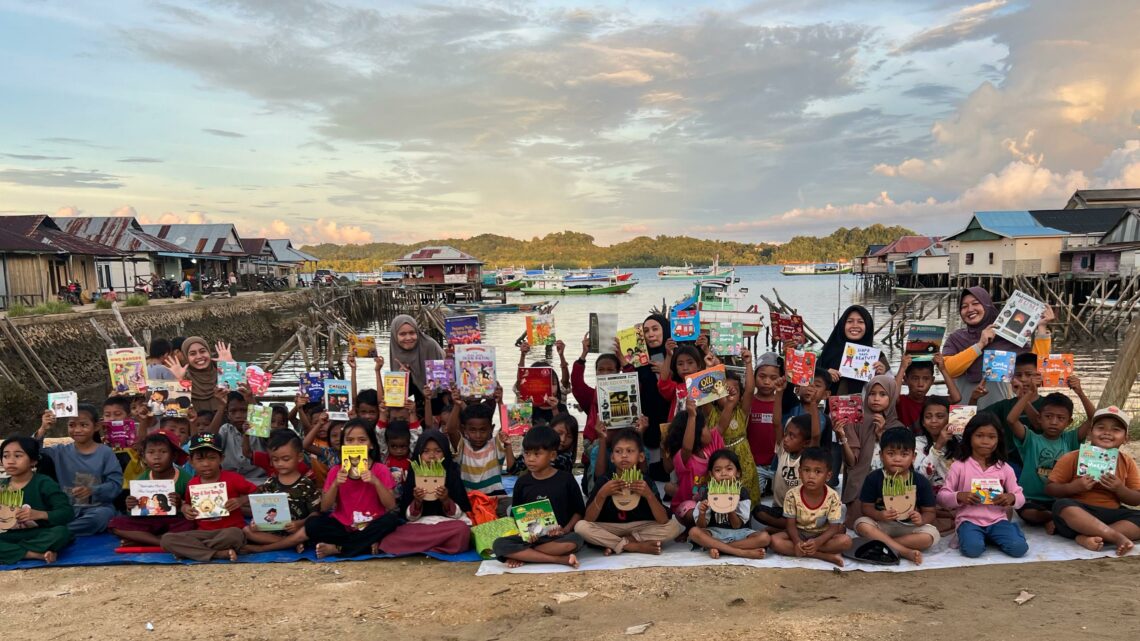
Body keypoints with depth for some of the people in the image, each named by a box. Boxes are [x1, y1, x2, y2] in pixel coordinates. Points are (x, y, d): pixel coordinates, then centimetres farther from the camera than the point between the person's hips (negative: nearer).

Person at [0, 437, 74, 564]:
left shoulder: (43, 483, -3)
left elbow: (67, 512, -12)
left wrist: (39, 514, -27)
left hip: (38, 536, -3)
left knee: (61, 533, -35)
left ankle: (11, 551, -22)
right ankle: (39, 554, -27)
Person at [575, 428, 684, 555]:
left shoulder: (647, 483, -9)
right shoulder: (605, 482, -10)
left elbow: (664, 521, -17)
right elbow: (588, 520, -15)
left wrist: (649, 495, -31)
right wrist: (602, 494, -29)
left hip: (641, 528, 1)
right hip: (610, 529, 0)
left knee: (674, 526, -21)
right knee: (581, 526, -27)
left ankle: (616, 544, -17)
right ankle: (637, 546, -21)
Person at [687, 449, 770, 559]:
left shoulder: (742, 493, -6)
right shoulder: (708, 493, -5)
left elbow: (737, 526, -8)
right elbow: (701, 526, -7)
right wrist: (702, 514, -29)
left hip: (738, 533, 1)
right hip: (715, 533, 0)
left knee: (765, 537, -25)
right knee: (694, 532, -30)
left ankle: (716, 547, -23)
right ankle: (743, 552, -28)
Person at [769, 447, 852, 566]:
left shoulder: (832, 497, -18)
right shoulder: (792, 495, -17)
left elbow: (834, 527, -17)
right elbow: (790, 524, -11)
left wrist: (817, 542, -36)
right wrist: (797, 542, -32)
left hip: (822, 535, -1)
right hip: (799, 534, 1)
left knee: (846, 541, -29)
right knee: (775, 541, -30)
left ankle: (799, 550, -23)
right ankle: (828, 556, -28)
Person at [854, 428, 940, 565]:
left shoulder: (921, 482, -4)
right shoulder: (873, 478, -6)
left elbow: (930, 512, 0)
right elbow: (867, 507, -4)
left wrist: (921, 519, -24)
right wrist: (879, 515, -27)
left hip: (909, 527, 1)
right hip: (882, 524, 0)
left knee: (931, 535, -28)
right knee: (861, 524, -29)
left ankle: (879, 542, -21)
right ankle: (906, 552, -29)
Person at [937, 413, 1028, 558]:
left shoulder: (1005, 468, 8)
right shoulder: (959, 466, 0)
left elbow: (1020, 497, 10)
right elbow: (942, 497, -1)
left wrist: (1011, 498, -14)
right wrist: (959, 496, -21)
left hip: (997, 520, 3)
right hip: (969, 520, -3)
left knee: (1019, 548, -24)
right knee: (973, 549, -32)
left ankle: (991, 537, 5)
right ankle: (967, 535, 1)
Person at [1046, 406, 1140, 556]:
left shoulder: (1127, 462, 9)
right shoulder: (1073, 458, -1)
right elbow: (1050, 488, 0)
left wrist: (1119, 489, -11)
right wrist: (1073, 487, -19)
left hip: (1111, 515, 3)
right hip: (1078, 513, -3)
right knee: (1062, 505, -35)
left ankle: (1087, 537, -31)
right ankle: (1118, 537, -36)